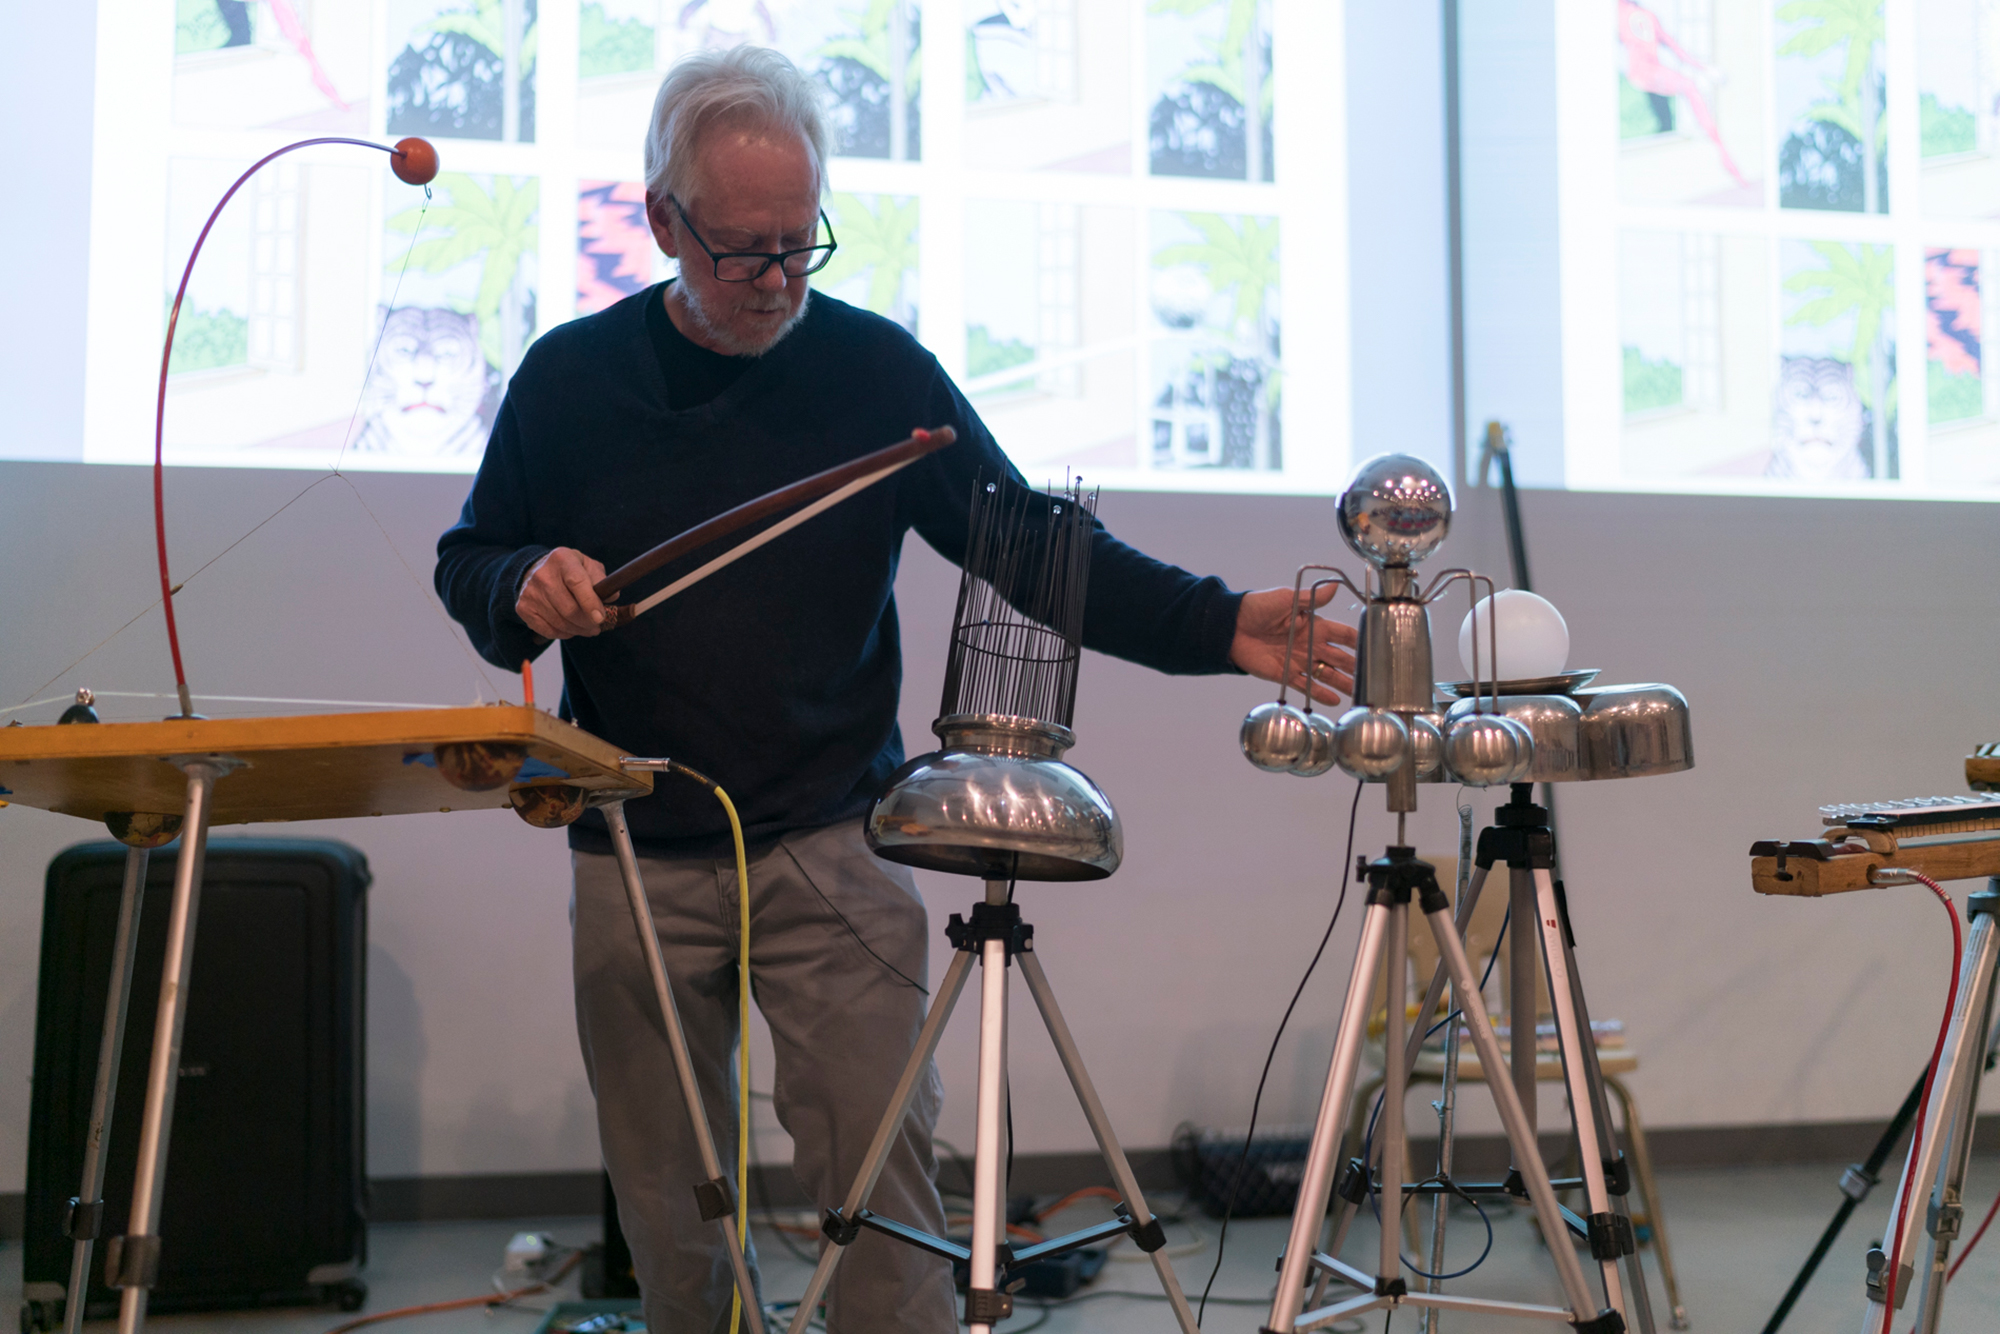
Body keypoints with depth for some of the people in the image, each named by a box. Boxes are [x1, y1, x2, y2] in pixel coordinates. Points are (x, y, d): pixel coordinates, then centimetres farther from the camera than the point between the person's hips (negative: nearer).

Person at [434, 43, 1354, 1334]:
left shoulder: (877, 370, 0)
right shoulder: (571, 378, 2)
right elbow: (468, 562, 13)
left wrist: (1216, 626, -13)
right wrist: (525, 588, -11)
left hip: (833, 846, -1)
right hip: (636, 861, 2)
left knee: (880, 1168, -8)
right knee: (666, 1201, 9)